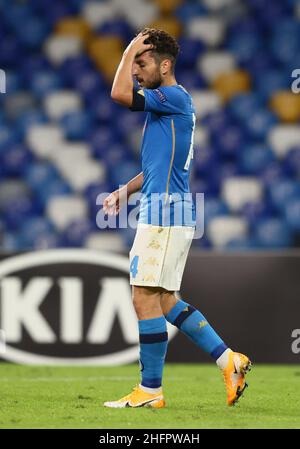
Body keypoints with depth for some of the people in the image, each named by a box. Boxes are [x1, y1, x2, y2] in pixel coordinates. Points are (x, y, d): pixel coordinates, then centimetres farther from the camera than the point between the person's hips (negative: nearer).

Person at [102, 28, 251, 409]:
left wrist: (131, 50, -9)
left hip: (165, 214, -10)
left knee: (146, 299, -6)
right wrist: (126, 190, 15)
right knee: (165, 301, 12)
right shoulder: (166, 104, 19)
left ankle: (150, 390, -1)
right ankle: (228, 360, 13)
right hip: (168, 213, 10)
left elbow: (120, 93, -23)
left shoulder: (175, 97, -11)